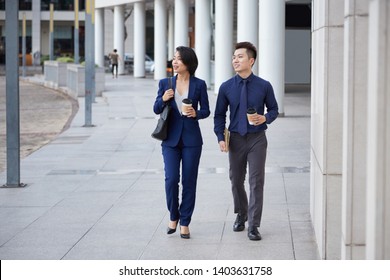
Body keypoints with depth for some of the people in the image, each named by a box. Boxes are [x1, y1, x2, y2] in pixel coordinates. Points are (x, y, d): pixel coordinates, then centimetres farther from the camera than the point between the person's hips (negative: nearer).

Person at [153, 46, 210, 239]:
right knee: (171, 179, -7)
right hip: (171, 138, 1)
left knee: (189, 181, 2)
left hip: (191, 139, -1)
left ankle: (184, 223, 13)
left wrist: (196, 113, -16)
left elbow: (206, 110, 5)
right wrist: (163, 100, -13)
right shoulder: (165, 83, 4)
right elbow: (156, 110, 7)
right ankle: (173, 216, 17)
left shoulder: (199, 84, 0)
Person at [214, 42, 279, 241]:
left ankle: (253, 226, 0)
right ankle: (241, 215, 38)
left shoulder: (264, 86, -5)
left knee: (256, 181, -6)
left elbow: (274, 109, 7)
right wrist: (220, 137, -6)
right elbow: (219, 115, 4)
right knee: (236, 180, 14)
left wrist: (265, 118, -15)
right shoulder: (226, 87, -2)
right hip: (235, 139, 2)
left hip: (257, 138, -2)